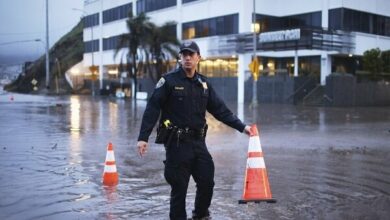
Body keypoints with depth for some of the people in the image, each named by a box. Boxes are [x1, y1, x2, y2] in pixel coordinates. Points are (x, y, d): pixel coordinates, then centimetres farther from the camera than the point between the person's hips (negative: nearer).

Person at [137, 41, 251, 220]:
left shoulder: (203, 83, 10)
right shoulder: (169, 81, -6)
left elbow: (220, 109, 14)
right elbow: (152, 109, -11)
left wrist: (241, 126, 9)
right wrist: (143, 137, -18)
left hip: (198, 141, 5)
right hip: (177, 143, -5)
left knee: (207, 182, 8)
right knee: (179, 187, 1)